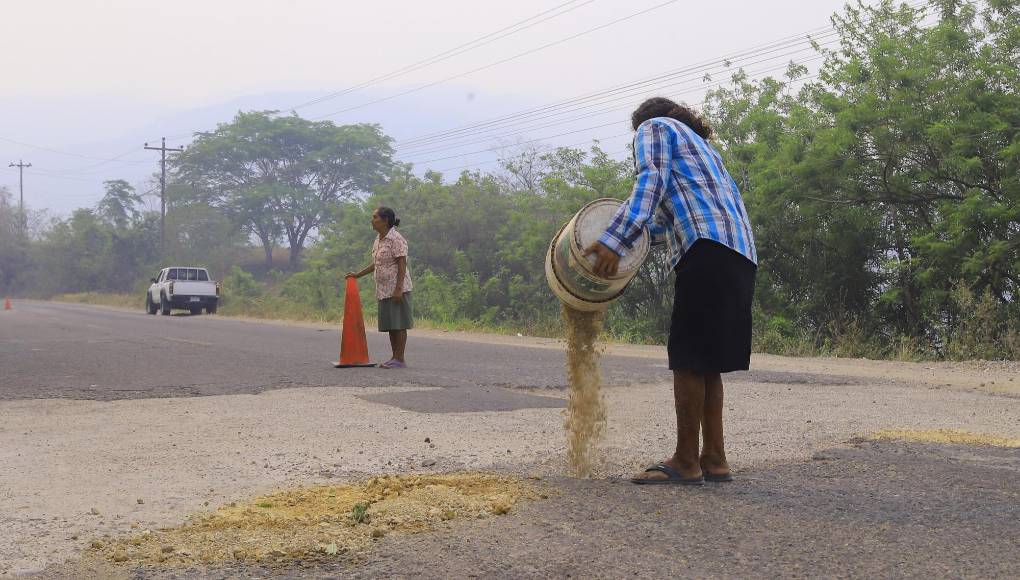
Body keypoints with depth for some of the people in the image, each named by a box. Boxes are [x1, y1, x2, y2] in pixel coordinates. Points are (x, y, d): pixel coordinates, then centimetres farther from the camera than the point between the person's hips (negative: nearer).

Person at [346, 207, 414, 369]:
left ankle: (400, 359, -3)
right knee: (390, 325, 10)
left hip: (397, 288, -9)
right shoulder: (378, 240, 15)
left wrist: (398, 289, -22)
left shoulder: (396, 239, -12)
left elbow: (402, 264, -17)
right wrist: (358, 275, 25)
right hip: (384, 289, 9)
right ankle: (395, 358, 15)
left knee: (398, 324, -6)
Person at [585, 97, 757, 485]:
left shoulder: (654, 127, 12)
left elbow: (652, 181, -7)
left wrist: (615, 240, -18)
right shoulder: (701, 144, 36)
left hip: (708, 249, -8)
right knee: (706, 360, 10)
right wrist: (645, 231, 41)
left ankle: (686, 462, -5)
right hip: (739, 254, 9)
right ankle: (714, 459, 10)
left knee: (690, 357, -7)